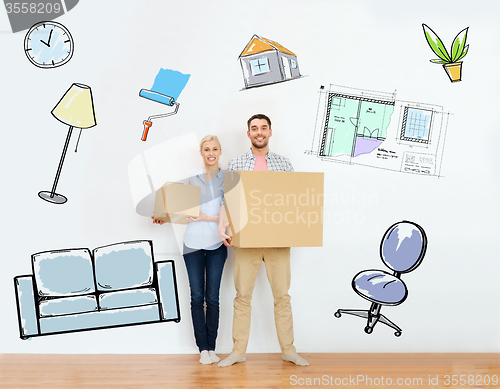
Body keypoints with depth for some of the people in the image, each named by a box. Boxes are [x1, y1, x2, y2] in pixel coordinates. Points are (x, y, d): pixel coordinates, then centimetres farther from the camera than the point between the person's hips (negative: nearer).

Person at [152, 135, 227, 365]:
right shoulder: (193, 179, 9)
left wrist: (208, 218, -14)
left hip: (216, 244, -1)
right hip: (193, 243, 2)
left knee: (212, 297, 2)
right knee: (197, 296, 2)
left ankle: (212, 348, 13)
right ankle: (203, 348, 11)